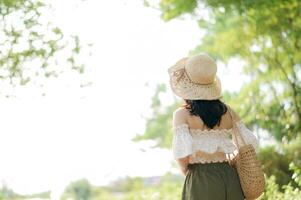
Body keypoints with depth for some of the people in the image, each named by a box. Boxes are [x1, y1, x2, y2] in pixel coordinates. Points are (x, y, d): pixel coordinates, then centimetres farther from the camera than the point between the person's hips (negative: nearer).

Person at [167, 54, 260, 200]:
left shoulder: (182, 114, -3)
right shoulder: (227, 111, 9)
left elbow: (182, 152, -15)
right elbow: (251, 143, 7)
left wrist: (186, 172, 3)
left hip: (201, 179, -4)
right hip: (231, 178, 4)